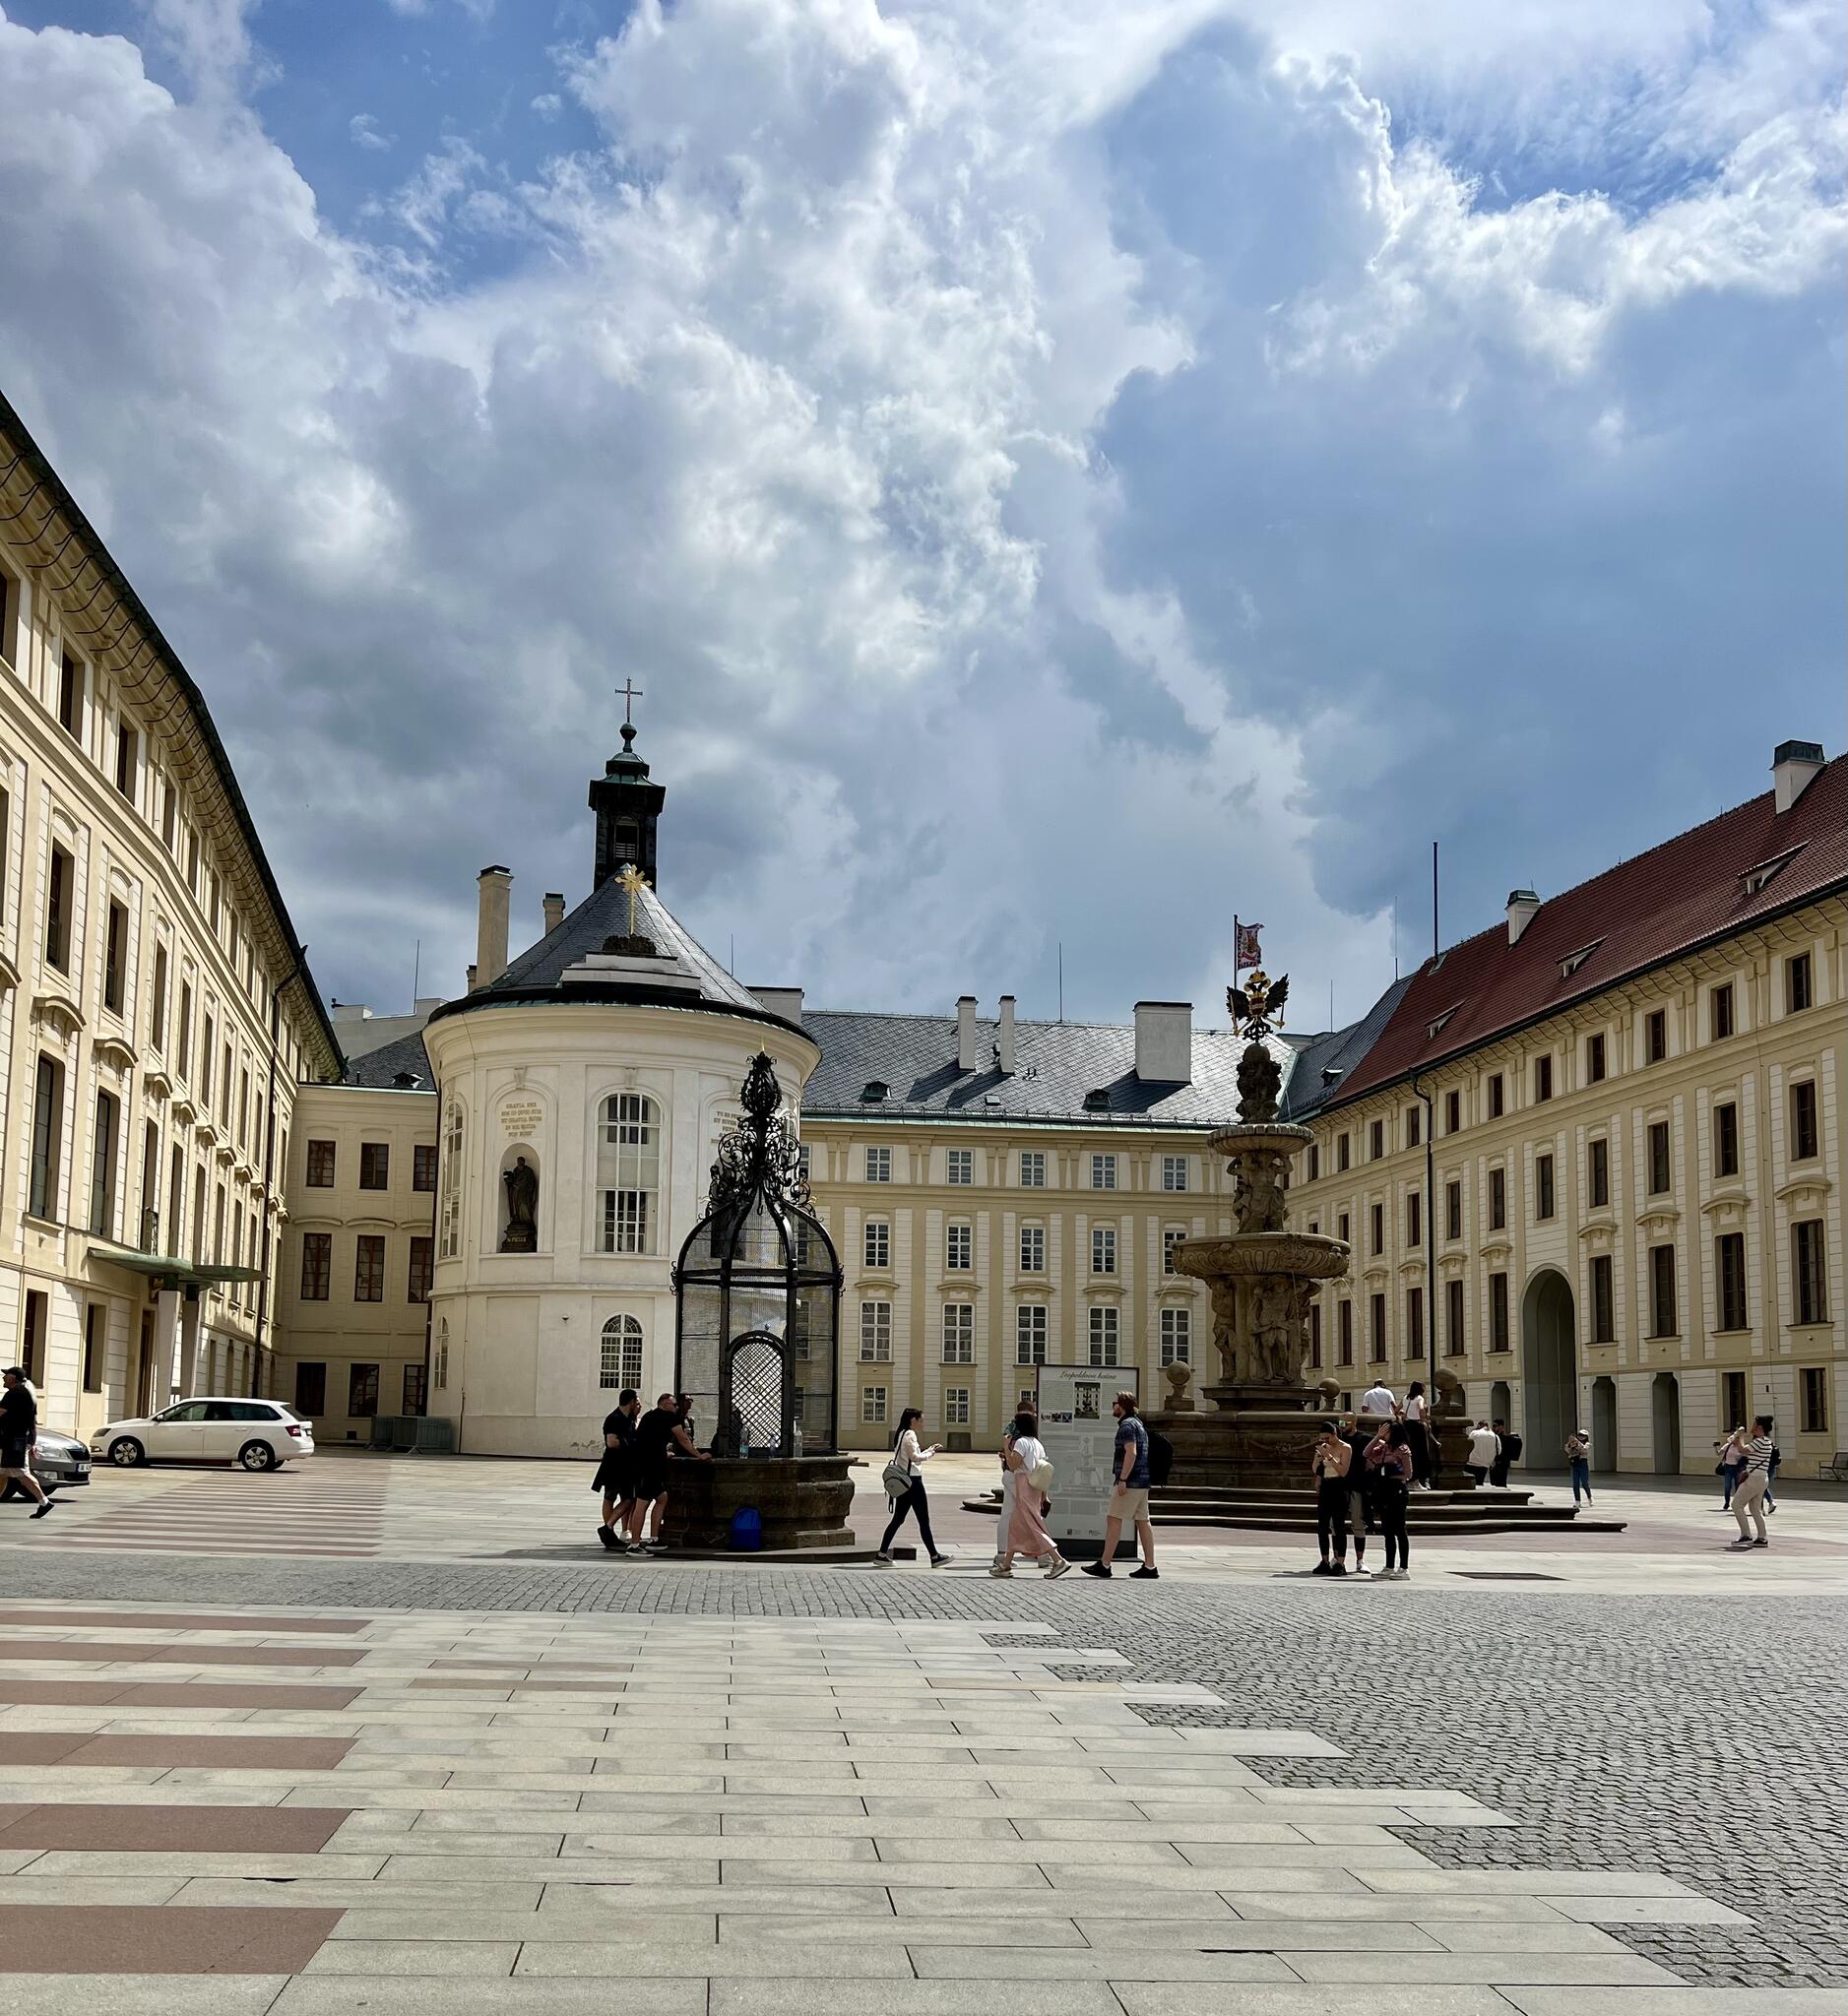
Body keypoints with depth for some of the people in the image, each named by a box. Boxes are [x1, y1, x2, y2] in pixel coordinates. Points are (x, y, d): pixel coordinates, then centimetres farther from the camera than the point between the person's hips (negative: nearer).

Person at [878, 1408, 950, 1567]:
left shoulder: (900, 1434, 16)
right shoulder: (910, 1434, -13)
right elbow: (915, 1457, -20)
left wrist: (929, 1450, 21)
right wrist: (930, 1454, -4)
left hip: (903, 1482, 9)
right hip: (913, 1480, -9)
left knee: (898, 1519, 10)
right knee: (924, 1520, -3)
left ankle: (882, 1553, 7)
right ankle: (934, 1556, 2)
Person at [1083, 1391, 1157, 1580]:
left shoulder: (1127, 1425, -11)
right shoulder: (1139, 1424, 20)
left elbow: (1131, 1453, -21)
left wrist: (1122, 1480, -23)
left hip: (1130, 1481, -10)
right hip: (1142, 1482, 10)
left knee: (1113, 1519, -7)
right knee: (1142, 1522, 7)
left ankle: (1104, 1565, -7)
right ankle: (1150, 1566, 4)